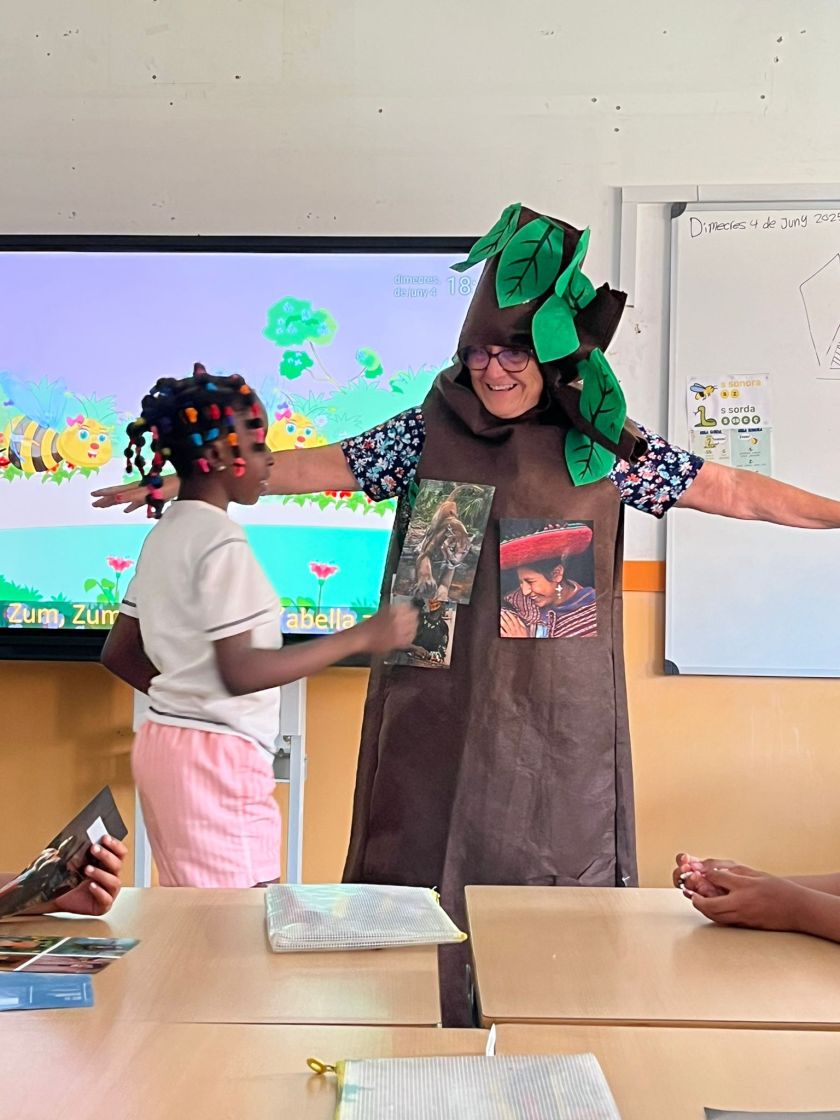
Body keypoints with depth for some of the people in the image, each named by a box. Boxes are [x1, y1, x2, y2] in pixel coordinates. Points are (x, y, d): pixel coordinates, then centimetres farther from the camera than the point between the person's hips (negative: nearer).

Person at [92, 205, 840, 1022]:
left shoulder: (606, 444, 2)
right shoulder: (430, 433, 2)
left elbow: (733, 490, 4)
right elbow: (318, 466, 3)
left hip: (557, 709, 0)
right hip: (447, 702, 0)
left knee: (555, 868, 6)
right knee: (436, 861, 5)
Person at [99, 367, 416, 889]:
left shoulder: (164, 535, 11)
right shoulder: (221, 540, -16)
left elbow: (119, 653, 14)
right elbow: (241, 672, -22)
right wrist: (362, 636, -19)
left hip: (164, 742, 9)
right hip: (216, 754, -9)